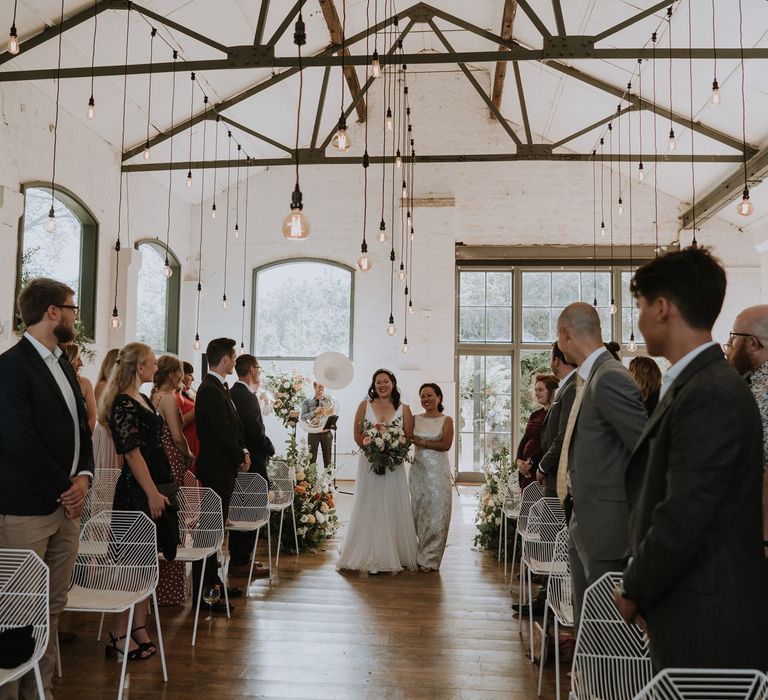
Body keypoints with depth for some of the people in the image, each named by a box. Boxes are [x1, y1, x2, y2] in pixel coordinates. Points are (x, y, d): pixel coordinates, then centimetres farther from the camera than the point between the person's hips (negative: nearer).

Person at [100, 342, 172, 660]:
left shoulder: (142, 400, 14)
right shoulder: (124, 404, -15)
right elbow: (132, 454, -19)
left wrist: (162, 487, 19)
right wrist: (152, 493, -19)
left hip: (152, 487, 9)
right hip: (136, 491, -9)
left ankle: (140, 629, 22)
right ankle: (119, 635, 10)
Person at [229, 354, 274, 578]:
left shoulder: (232, 393, 11)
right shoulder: (247, 397, -18)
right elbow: (256, 431, -20)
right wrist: (270, 449, -4)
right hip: (252, 461, -10)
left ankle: (237, 559, 25)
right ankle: (241, 562, 6)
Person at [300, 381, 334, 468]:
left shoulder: (329, 400, 6)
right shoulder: (307, 401, 2)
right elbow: (303, 417, -6)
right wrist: (315, 412, -18)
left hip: (326, 432, 1)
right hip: (313, 433, -1)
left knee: (327, 458, 7)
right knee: (311, 458, 0)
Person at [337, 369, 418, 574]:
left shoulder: (403, 409, 5)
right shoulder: (365, 406, 5)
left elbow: (409, 437, 3)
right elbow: (357, 434, 1)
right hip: (369, 463, 0)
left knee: (393, 509, 4)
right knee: (370, 509, 2)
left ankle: (395, 555, 15)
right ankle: (371, 557, 10)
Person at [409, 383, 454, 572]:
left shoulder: (446, 420, 2)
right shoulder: (415, 419, 10)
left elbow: (446, 444, -11)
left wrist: (421, 442, -12)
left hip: (438, 471, -2)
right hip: (418, 469, 2)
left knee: (436, 514, -1)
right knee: (418, 513, 4)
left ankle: (430, 559, 9)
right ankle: (420, 556, 15)